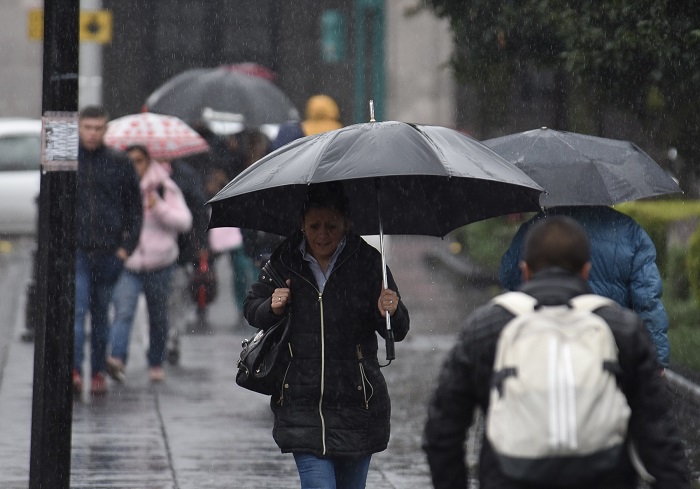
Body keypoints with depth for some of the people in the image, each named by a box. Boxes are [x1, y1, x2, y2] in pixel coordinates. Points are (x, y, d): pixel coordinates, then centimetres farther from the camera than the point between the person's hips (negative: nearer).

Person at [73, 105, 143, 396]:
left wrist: (127, 246, 1)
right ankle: (75, 370, -21)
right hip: (75, 251, -1)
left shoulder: (119, 164, 6)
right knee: (77, 310, -14)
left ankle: (99, 370, 19)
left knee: (101, 314, 10)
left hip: (109, 252, 1)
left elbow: (134, 207, 10)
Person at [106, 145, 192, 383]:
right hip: (126, 261, -1)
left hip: (159, 263, 1)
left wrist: (159, 208, -17)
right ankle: (117, 358, -34)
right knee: (123, 311, -20)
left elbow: (184, 222, -4)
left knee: (158, 316, 12)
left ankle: (156, 363, 30)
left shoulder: (164, 188, 2)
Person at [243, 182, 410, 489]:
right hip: (301, 404, -1)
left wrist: (389, 313, -22)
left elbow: (398, 332, 0)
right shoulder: (284, 262, 1)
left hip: (356, 404, 1)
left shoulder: (367, 262, -2)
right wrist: (271, 308, -7)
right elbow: (252, 310, 15)